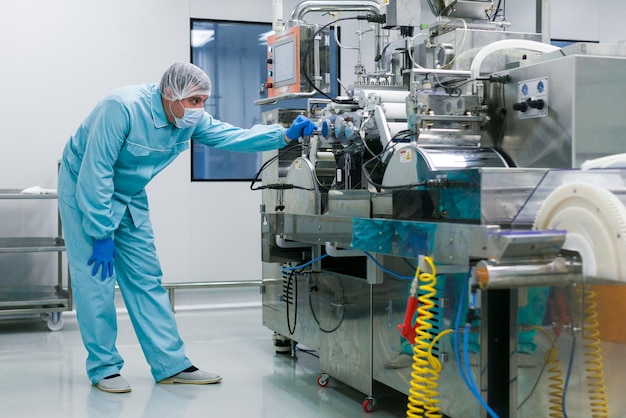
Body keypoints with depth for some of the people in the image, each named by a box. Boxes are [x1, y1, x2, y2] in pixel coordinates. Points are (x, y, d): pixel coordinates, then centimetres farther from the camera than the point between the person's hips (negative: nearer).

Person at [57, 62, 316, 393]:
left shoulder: (191, 119, -10)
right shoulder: (122, 108, -31)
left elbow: (232, 136, -9)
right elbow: (95, 174, -30)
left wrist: (285, 135, -23)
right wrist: (101, 234, -27)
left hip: (130, 197, 7)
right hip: (83, 188, -6)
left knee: (146, 277, 4)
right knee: (96, 276, -10)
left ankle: (171, 364, 7)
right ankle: (103, 367, 2)